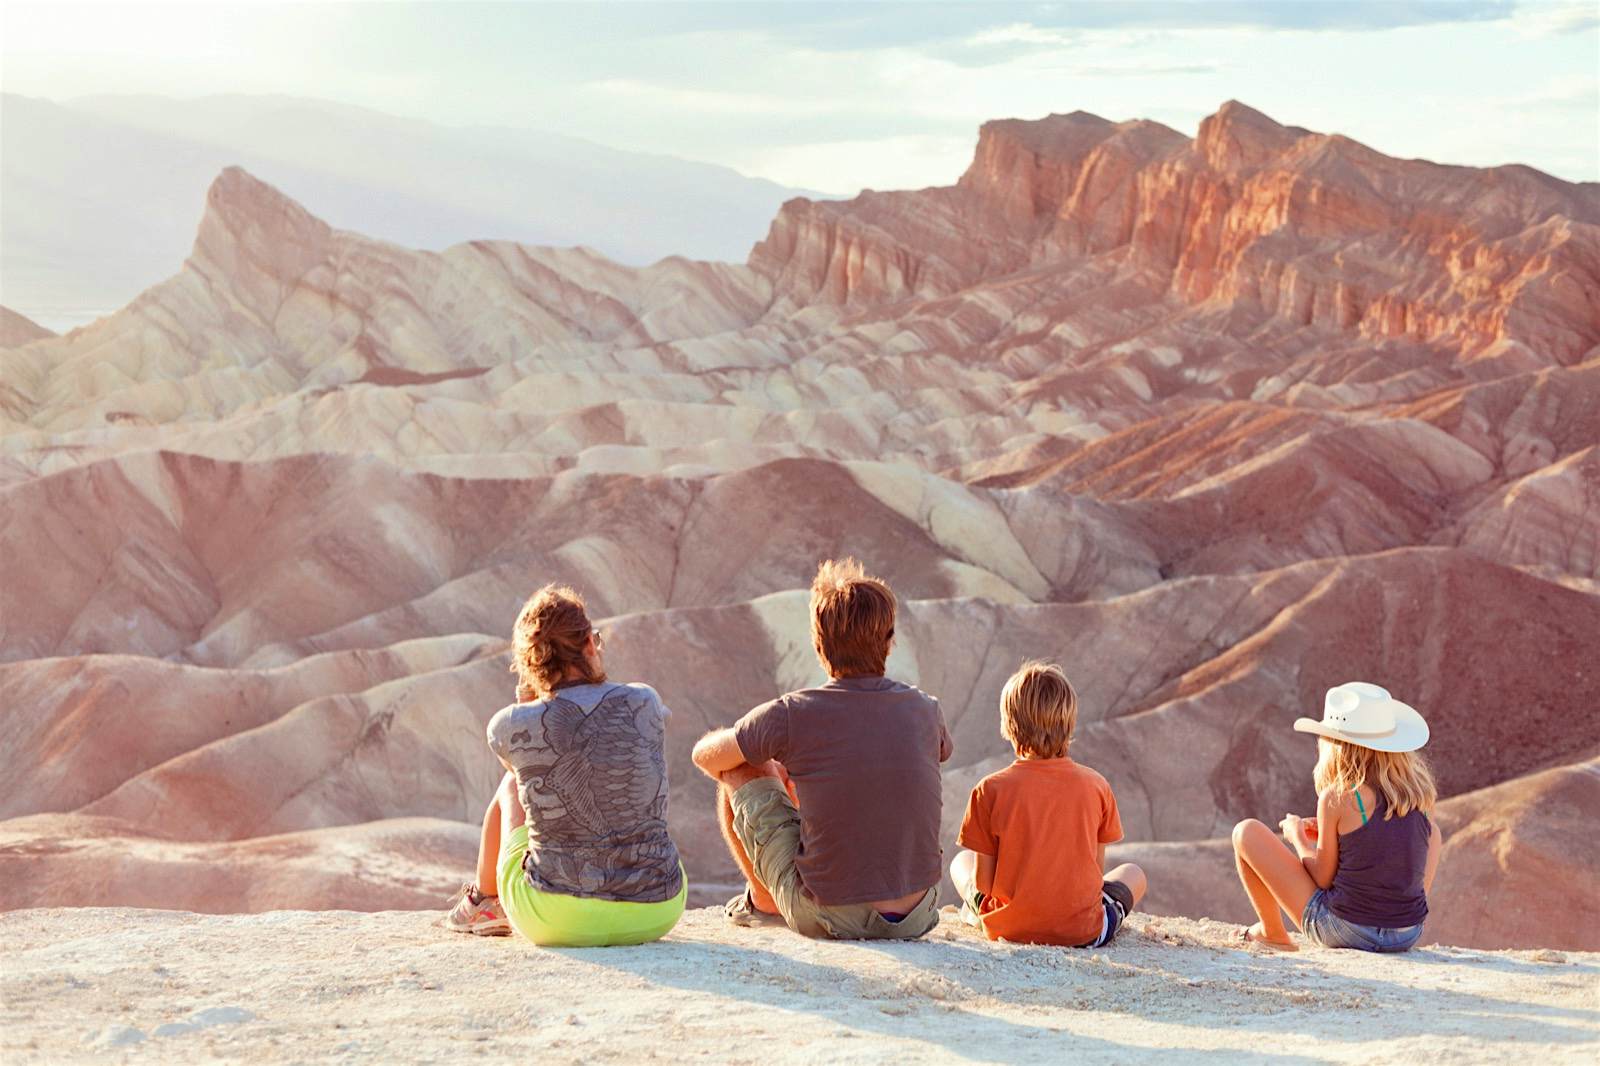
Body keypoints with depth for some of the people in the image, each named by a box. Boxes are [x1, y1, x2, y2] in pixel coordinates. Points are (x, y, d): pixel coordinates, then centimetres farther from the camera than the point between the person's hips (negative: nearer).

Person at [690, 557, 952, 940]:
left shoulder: (792, 715, -14)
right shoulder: (923, 710, -3)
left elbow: (705, 755, 5)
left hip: (830, 919, -4)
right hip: (917, 917, 4)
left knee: (738, 770, 12)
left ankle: (762, 900, 28)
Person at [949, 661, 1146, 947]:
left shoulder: (991, 790, -13)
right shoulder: (1096, 786, -8)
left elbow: (982, 883, -8)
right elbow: (1097, 870, 1)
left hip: (1009, 929, 1)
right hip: (1084, 932, -1)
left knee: (961, 862, 32)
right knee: (1133, 874, 31)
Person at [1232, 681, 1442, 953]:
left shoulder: (1337, 798, -17)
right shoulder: (1419, 789, -3)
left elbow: (1323, 878, -9)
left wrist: (1297, 835, 11)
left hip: (1345, 931, -5)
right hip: (1408, 935, 5)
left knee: (1247, 832, 8)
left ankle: (1272, 933, 24)